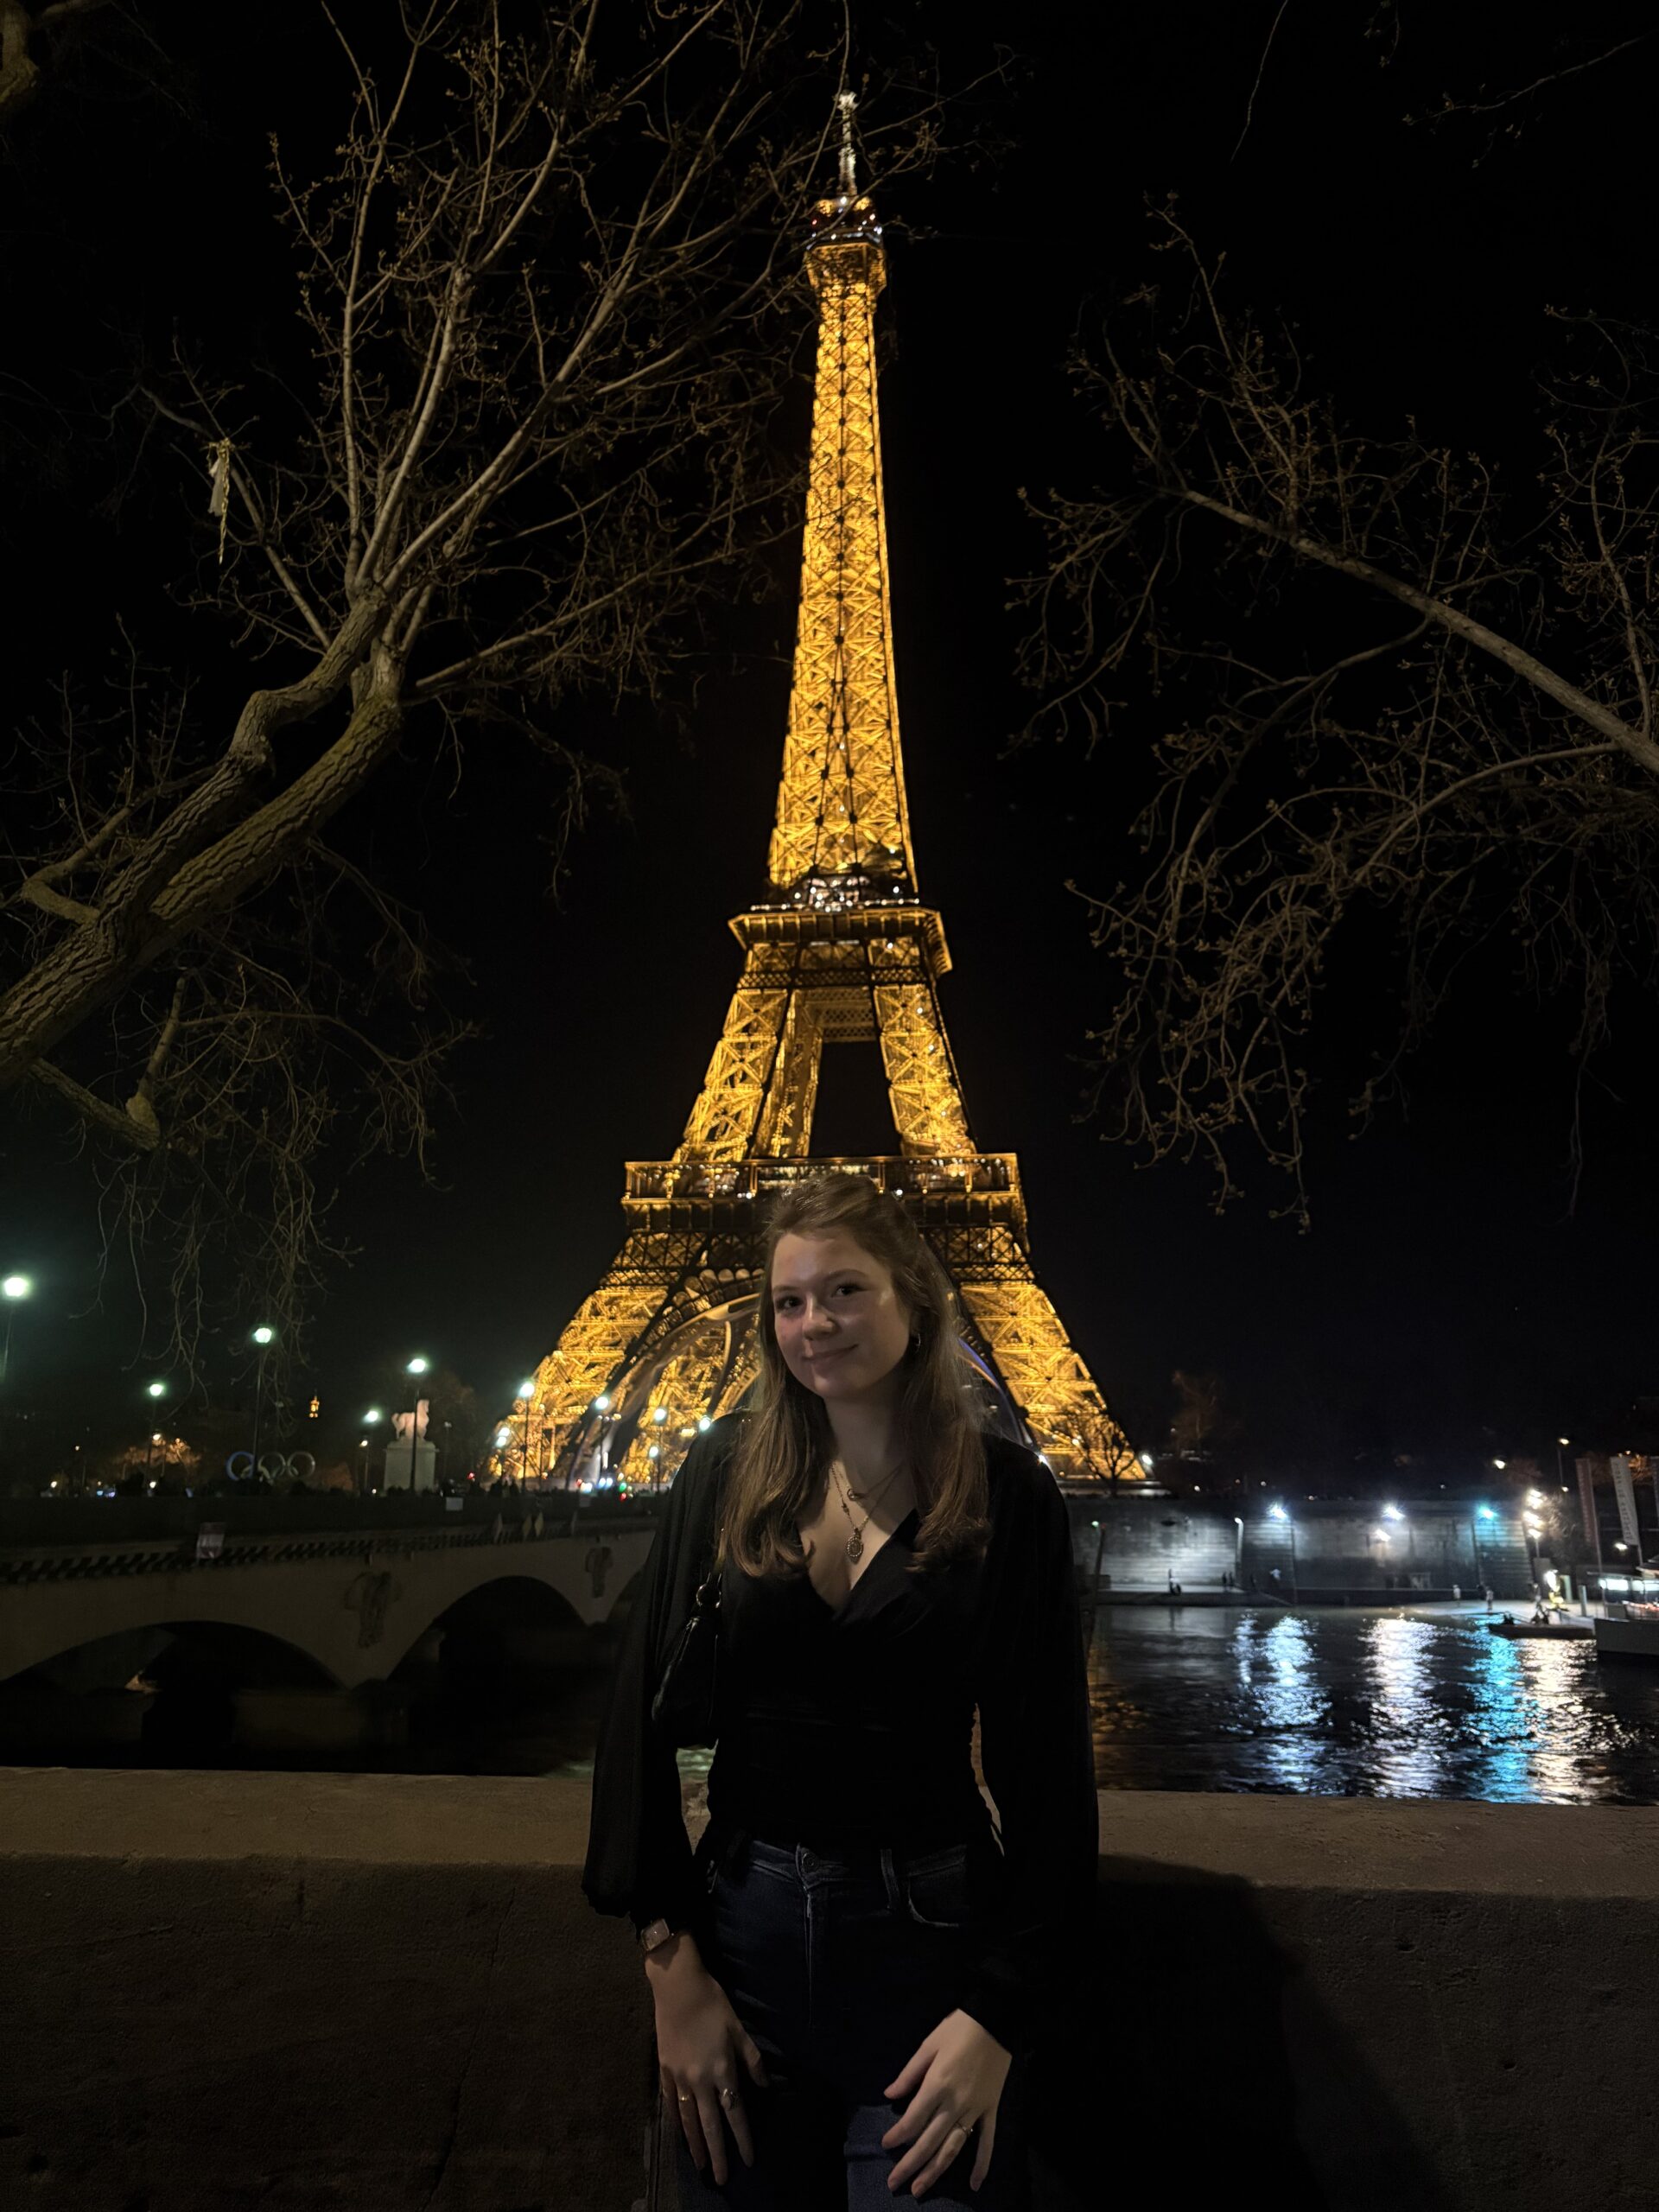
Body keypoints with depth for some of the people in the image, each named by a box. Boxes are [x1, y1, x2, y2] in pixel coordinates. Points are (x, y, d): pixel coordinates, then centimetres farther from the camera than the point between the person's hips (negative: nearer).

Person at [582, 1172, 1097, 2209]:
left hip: (930, 1938, -2)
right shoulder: (724, 1475, -2)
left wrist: (1001, 2013, -10)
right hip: (740, 1924, 3)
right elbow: (643, 1711, -1)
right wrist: (671, 1956, -5)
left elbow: (1048, 1772, -5)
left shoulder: (1009, 1496, -8)